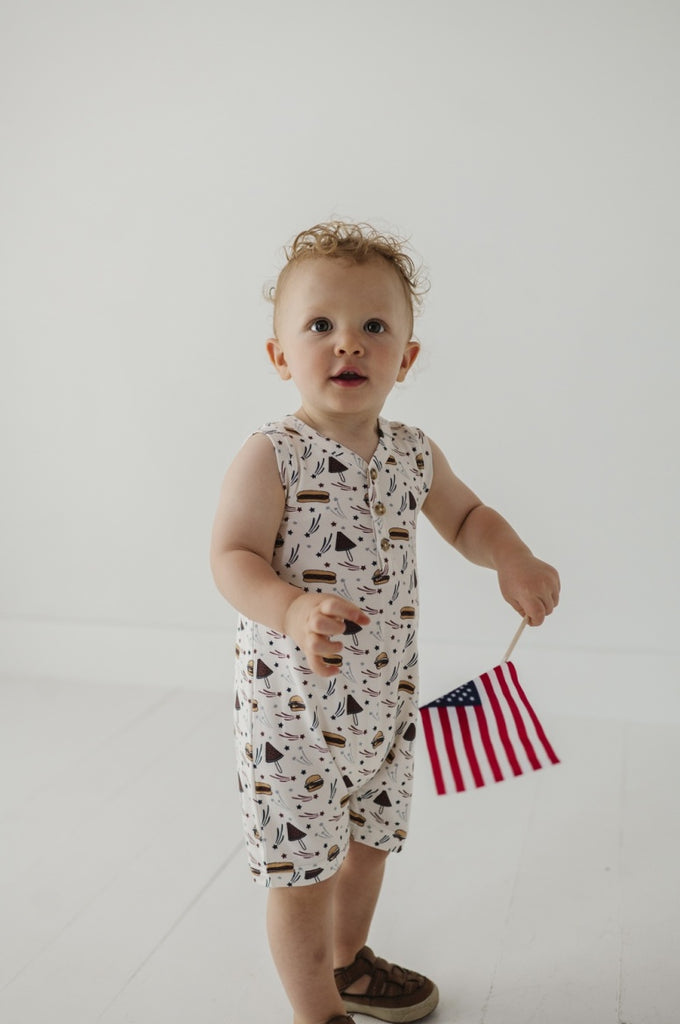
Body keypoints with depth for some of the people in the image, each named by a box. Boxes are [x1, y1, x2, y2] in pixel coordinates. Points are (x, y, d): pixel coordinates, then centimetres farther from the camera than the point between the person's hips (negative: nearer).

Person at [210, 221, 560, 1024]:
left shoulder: (414, 455, 1)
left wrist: (512, 560, -5)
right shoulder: (271, 457, -16)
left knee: (370, 838, 24)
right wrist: (292, 611, -38)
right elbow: (232, 557, -19)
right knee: (301, 867, 6)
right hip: (292, 703, -6)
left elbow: (465, 517, 15)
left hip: (385, 697, 6)